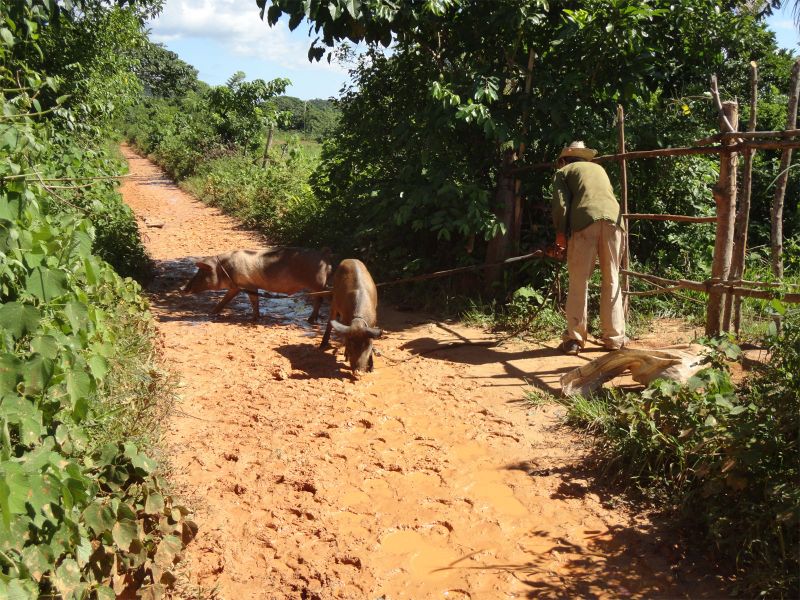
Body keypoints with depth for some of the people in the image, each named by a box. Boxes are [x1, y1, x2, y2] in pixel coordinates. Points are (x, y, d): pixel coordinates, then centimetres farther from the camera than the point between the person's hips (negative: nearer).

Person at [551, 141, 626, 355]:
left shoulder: (563, 172, 21)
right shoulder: (598, 168, 34)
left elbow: (561, 205, 4)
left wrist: (560, 233, 13)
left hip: (585, 221, -3)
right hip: (613, 219, 4)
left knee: (579, 283, 1)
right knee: (612, 281, 9)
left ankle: (574, 339, 2)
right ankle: (614, 338, 12)